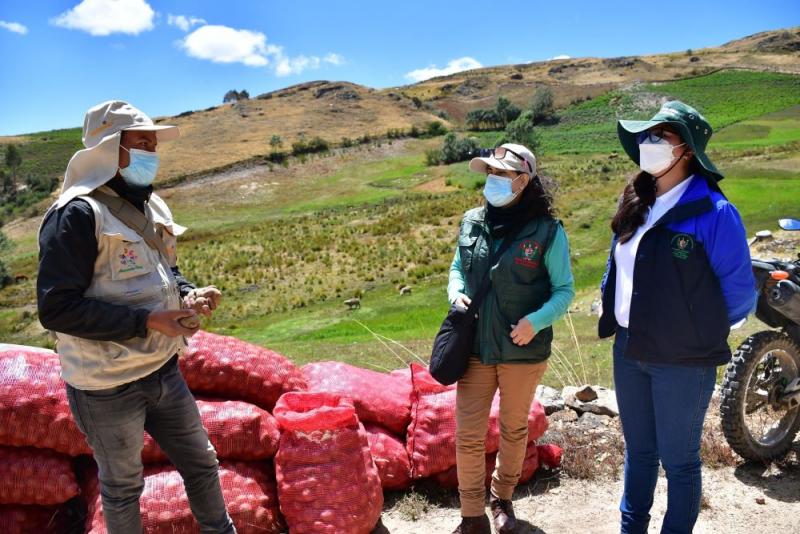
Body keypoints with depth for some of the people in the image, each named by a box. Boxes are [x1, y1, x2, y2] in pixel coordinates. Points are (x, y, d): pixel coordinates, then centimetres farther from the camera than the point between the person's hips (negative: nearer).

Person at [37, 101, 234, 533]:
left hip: (163, 370, 8)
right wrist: (147, 320, -27)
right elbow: (56, 308, -23)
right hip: (107, 386, -7)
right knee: (122, 487, 15)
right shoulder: (76, 214, -19)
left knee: (201, 462, 20)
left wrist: (188, 293, -4)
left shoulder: (150, 206, 6)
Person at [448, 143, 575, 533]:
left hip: (523, 351, -2)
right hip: (475, 348, 2)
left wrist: (537, 320, -21)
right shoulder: (472, 222, 0)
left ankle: (502, 498, 43)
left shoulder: (547, 231, -11)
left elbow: (564, 290, -5)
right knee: (468, 436, 2)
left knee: (514, 429, 18)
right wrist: (456, 293, -7)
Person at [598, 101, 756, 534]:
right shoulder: (634, 204, 4)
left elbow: (739, 292, -11)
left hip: (682, 360, -6)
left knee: (678, 460, 12)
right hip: (628, 352, 7)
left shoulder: (712, 212, -17)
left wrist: (702, 331, 0)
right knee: (638, 450, 22)